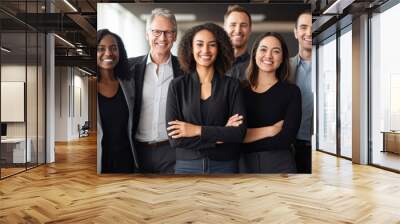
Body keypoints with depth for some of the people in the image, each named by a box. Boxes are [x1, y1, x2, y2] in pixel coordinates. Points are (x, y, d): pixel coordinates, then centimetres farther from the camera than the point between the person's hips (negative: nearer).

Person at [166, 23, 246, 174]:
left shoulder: (232, 85, -2)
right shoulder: (177, 85, -3)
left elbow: (239, 132, -10)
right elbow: (175, 138, -10)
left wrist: (198, 130, -14)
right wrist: (221, 134, -12)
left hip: (224, 166, 0)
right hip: (187, 166, 0)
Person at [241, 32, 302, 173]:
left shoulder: (291, 91, -5)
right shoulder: (241, 91, 0)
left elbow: (285, 139, -14)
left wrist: (243, 135, -13)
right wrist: (271, 130, -16)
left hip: (279, 165, -1)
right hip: (246, 165, 2)